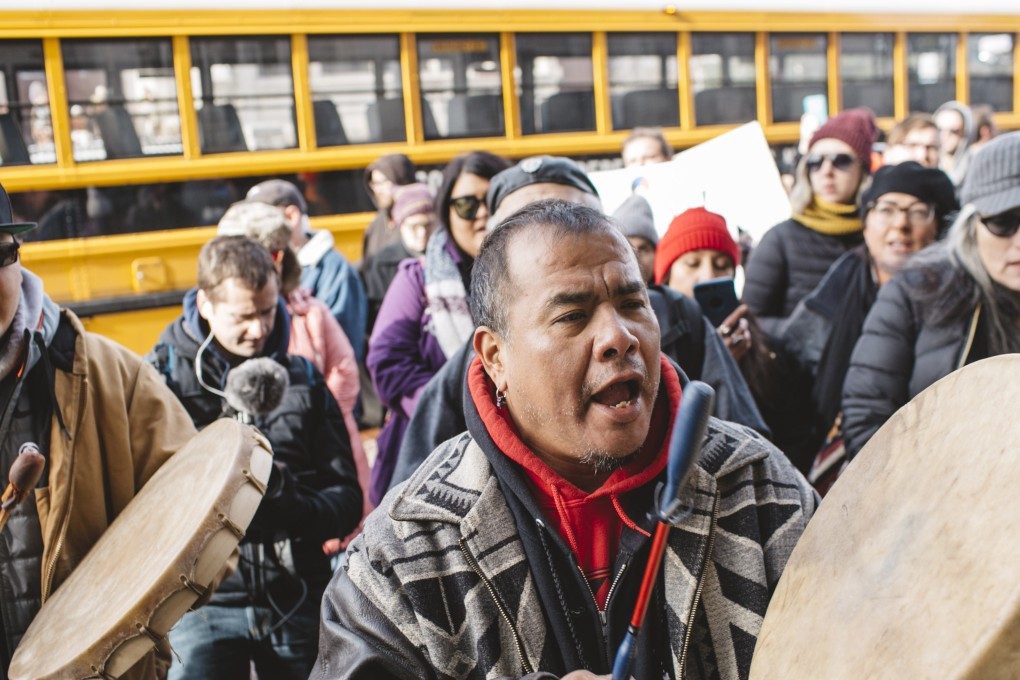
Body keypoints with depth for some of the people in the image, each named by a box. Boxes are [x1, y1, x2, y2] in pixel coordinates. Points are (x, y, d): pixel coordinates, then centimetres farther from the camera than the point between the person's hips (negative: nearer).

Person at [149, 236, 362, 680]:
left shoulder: (302, 380, 8)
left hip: (297, 601, 3)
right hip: (201, 604, -3)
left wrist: (290, 507, -15)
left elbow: (346, 499, 5)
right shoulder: (162, 376, -1)